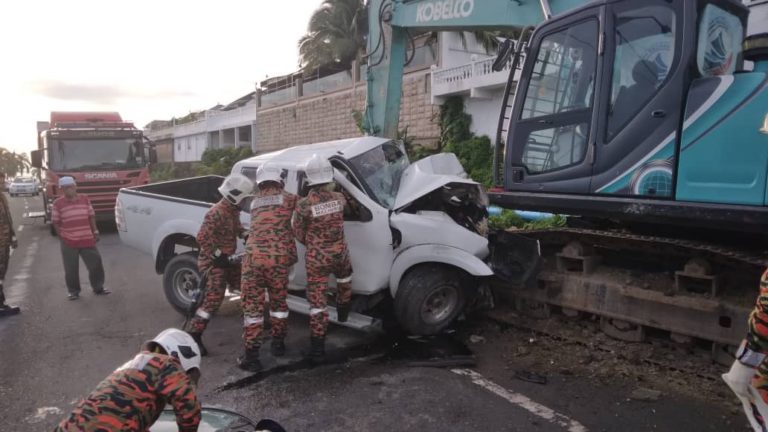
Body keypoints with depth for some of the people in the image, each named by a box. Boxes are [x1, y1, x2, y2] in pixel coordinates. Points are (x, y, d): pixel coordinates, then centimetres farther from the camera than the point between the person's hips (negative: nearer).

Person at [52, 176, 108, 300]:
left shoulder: (85, 199, 4)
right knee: (71, 269, 5)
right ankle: (74, 291, 21)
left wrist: (95, 232, 6)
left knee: (96, 264, 6)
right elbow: (56, 222, 0)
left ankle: (98, 288, 21)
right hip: (68, 242, -2)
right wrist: (62, 236, -4)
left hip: (87, 239, 2)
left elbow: (91, 217, 10)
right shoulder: (58, 203, -3)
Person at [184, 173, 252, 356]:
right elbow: (202, 238, -27)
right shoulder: (217, 213, -24)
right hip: (213, 262, -10)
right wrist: (218, 256, -25)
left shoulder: (233, 210, 5)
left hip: (228, 259, 10)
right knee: (213, 299, -14)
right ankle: (192, 335, -8)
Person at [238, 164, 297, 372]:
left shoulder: (254, 201, 20)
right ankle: (278, 343, 30)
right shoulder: (288, 198, 7)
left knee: (252, 305, 6)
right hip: (278, 258, -2)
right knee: (278, 302, 18)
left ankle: (251, 354, 5)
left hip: (253, 257, 2)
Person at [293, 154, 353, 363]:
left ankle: (318, 347, 7)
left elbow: (298, 233, -6)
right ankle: (343, 312, 55)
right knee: (344, 277, 37)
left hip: (316, 258, -3)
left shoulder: (304, 205, -17)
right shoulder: (339, 198, -8)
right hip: (339, 253, 3)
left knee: (317, 301, 4)